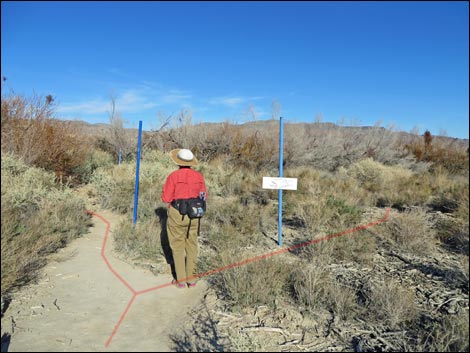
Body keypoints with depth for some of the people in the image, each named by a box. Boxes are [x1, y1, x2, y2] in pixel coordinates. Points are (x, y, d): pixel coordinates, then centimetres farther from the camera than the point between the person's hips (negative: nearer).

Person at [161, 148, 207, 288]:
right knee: (192, 246, 15)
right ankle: (191, 279, 23)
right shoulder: (199, 176, 0)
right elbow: (204, 196, 7)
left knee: (177, 247, 10)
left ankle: (181, 280, 16)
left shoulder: (173, 176, -13)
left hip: (177, 214, -4)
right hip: (194, 214, 4)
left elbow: (166, 198, -10)